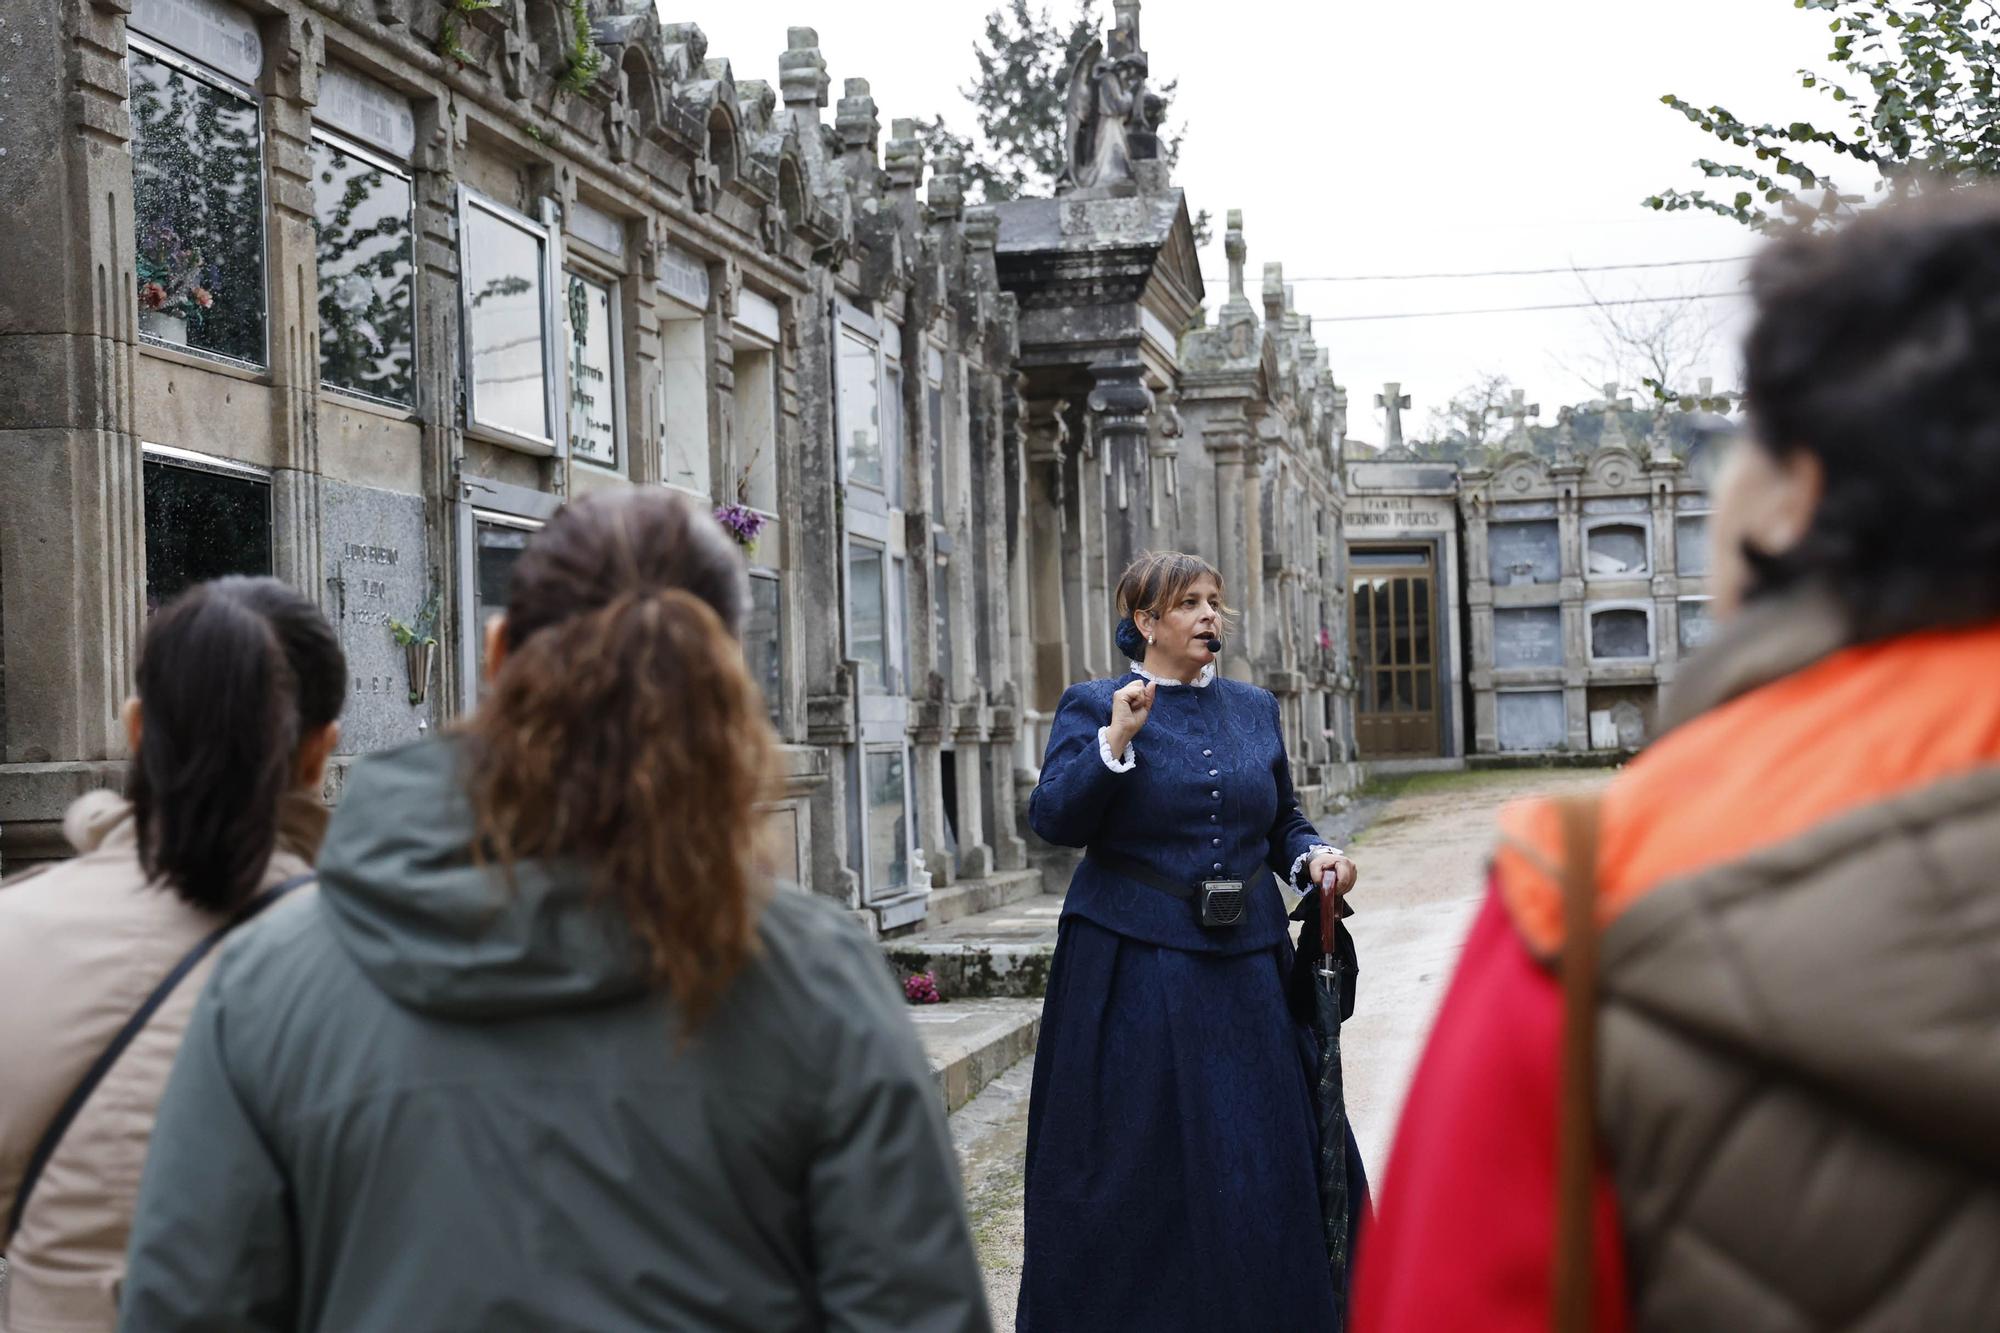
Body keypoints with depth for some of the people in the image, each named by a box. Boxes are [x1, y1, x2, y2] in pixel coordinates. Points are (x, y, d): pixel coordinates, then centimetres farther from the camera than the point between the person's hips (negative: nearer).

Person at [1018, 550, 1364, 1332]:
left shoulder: (1253, 709, 13)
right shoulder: (1095, 706, 0)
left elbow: (1282, 823, 20)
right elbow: (1054, 819, -11)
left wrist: (1313, 857, 0)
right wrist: (1116, 742, -22)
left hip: (1244, 968, 4)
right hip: (1135, 968, -4)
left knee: (1256, 1164, 4)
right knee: (1137, 1161, 1)